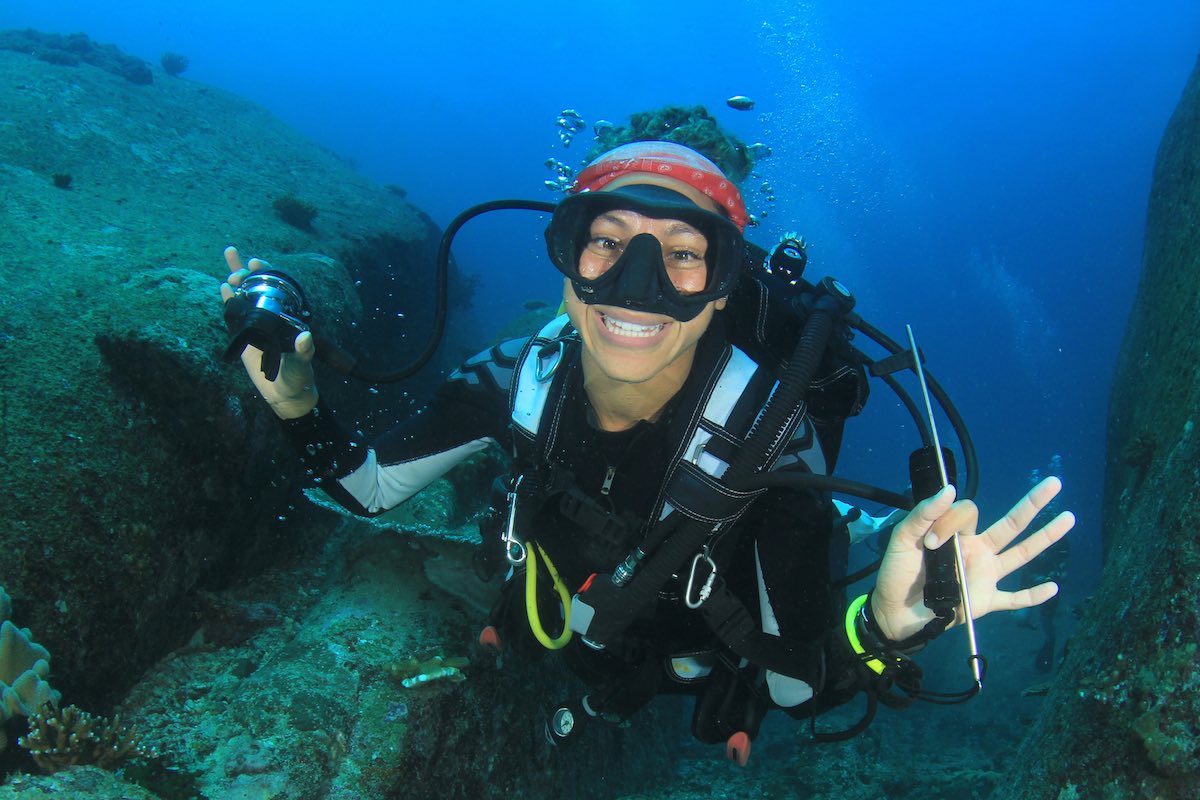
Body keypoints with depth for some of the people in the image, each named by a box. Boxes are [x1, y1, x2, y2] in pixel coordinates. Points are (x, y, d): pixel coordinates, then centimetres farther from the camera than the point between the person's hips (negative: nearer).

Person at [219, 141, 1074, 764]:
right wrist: (297, 404, -35)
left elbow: (799, 686, -35)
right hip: (564, 633, 3)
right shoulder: (521, 377, -30)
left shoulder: (766, 429, -38)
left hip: (699, 664, -2)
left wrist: (887, 621, -56)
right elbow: (367, 487, -16)